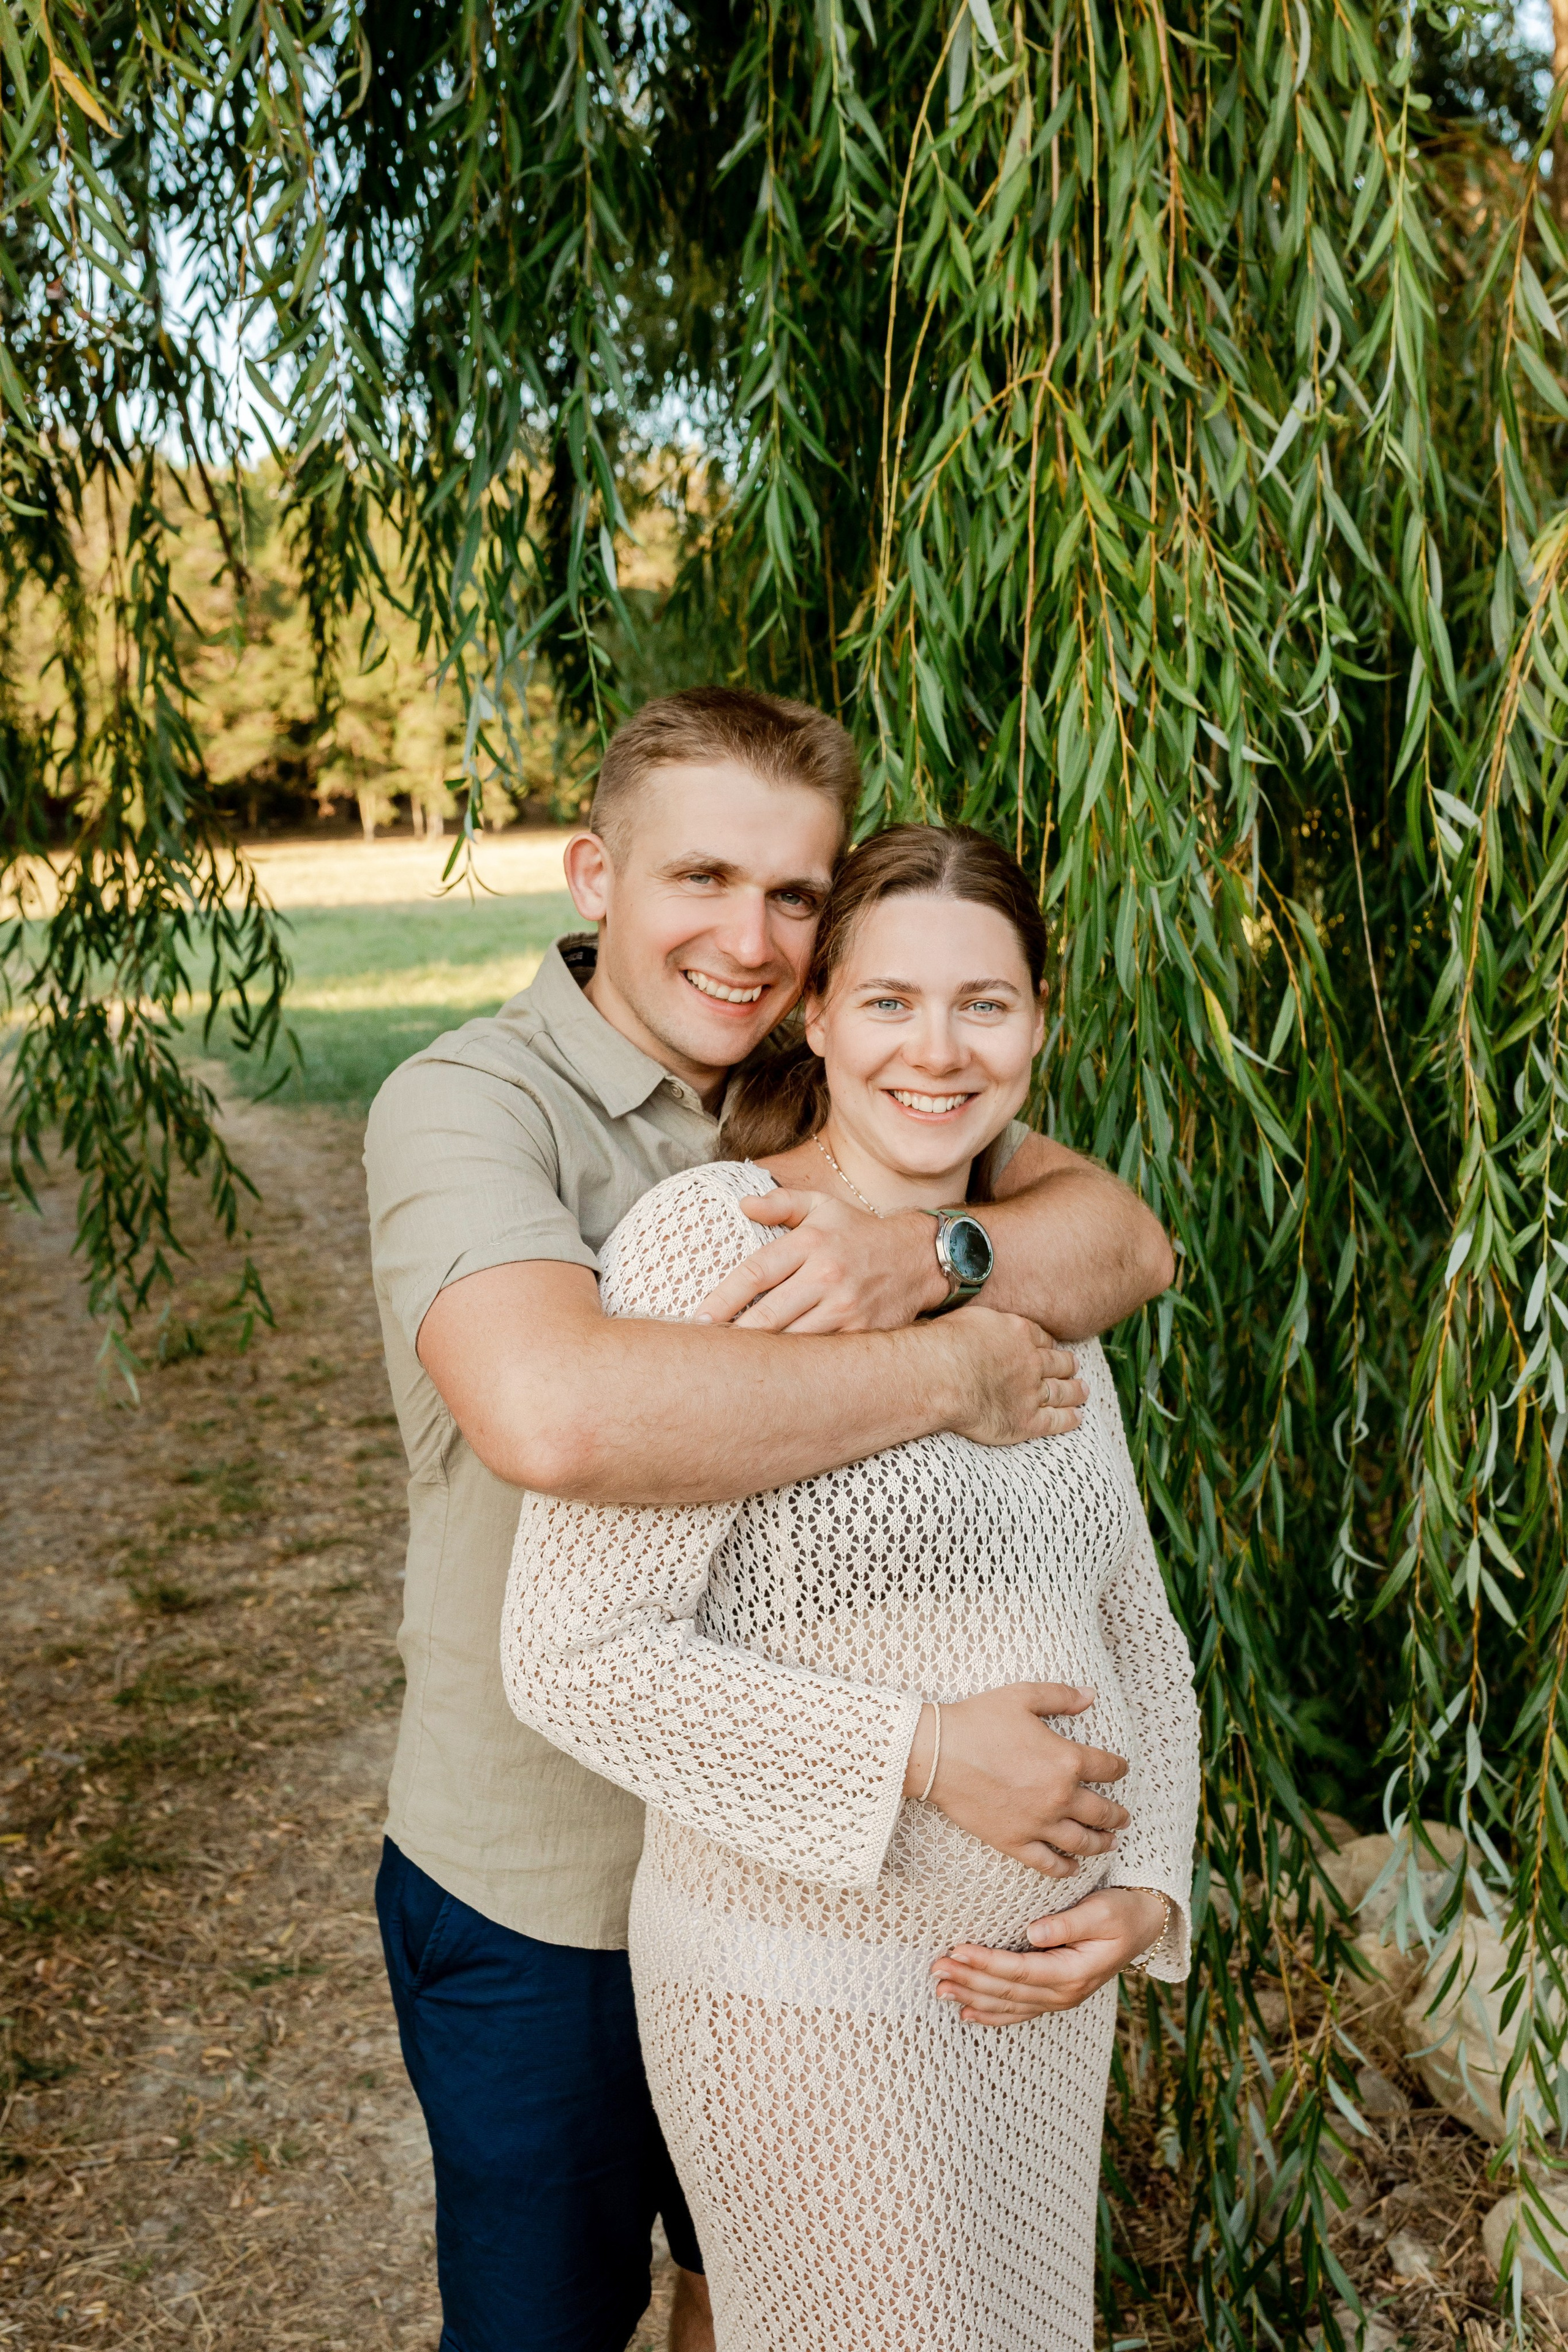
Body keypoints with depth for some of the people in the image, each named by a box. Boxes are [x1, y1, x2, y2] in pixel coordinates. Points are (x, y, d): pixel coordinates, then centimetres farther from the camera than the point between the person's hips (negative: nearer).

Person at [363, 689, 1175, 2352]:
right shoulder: (467, 1105, -22)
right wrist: (949, 1369, -34)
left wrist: (922, 1258, -32)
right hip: (541, 1898, -5)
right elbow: (552, 1414, -42)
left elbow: (1126, 1238, -12)